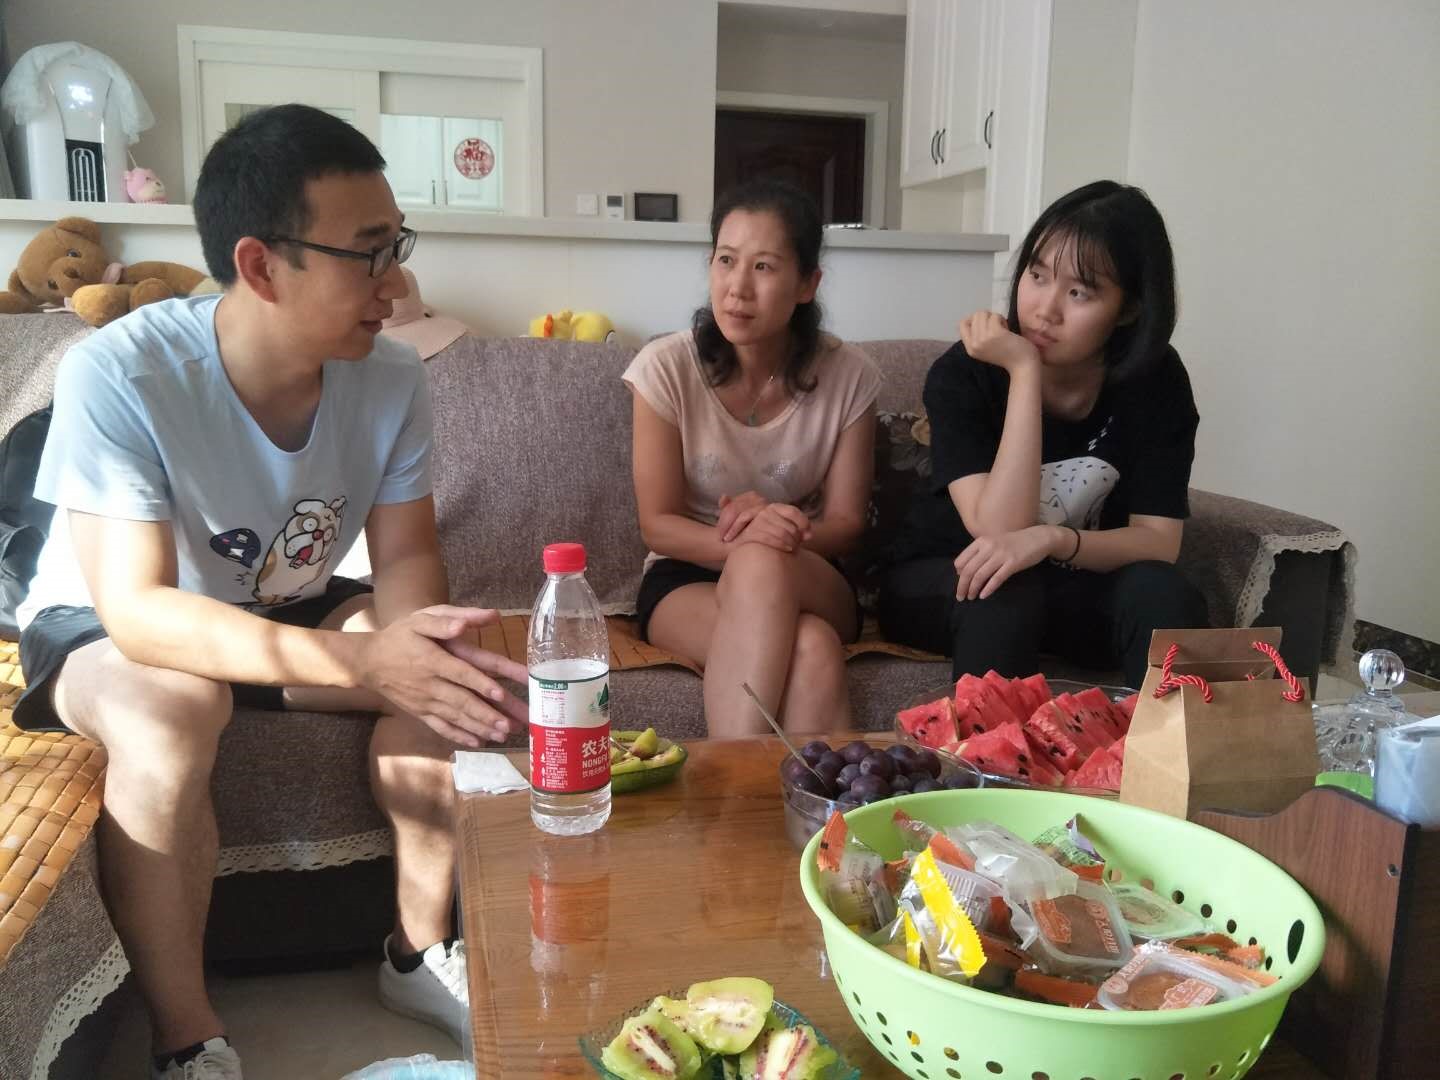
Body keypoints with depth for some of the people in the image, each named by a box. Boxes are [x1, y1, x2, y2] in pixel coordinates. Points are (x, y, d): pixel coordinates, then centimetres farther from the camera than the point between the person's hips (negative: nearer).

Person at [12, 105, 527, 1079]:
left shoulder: (393, 378, -15)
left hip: (288, 612, 5)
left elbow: (405, 556, -12)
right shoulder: (118, 376, -29)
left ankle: (420, 953, 0)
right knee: (170, 704, -36)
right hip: (103, 631, -4)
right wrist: (358, 659, -47)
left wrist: (419, 637, -37)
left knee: (443, 659, -19)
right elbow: (137, 609, -35)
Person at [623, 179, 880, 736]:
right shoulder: (666, 367, -11)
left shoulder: (849, 375, -7)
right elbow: (658, 524, -7)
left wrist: (766, 546, -25)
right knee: (811, 649, -35)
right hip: (687, 575, -2)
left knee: (762, 566, -37)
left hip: (812, 581, 2)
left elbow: (846, 521, -2)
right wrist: (740, 540, -29)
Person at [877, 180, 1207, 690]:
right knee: (1005, 591, -35)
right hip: (940, 582, -2)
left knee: (1160, 591, -28)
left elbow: (1158, 542, -16)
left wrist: (1053, 540, -37)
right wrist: (1025, 371, -32)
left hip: (1070, 587, 3)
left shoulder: (1155, 379, -11)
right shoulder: (962, 374, -20)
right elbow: (999, 529, -29)